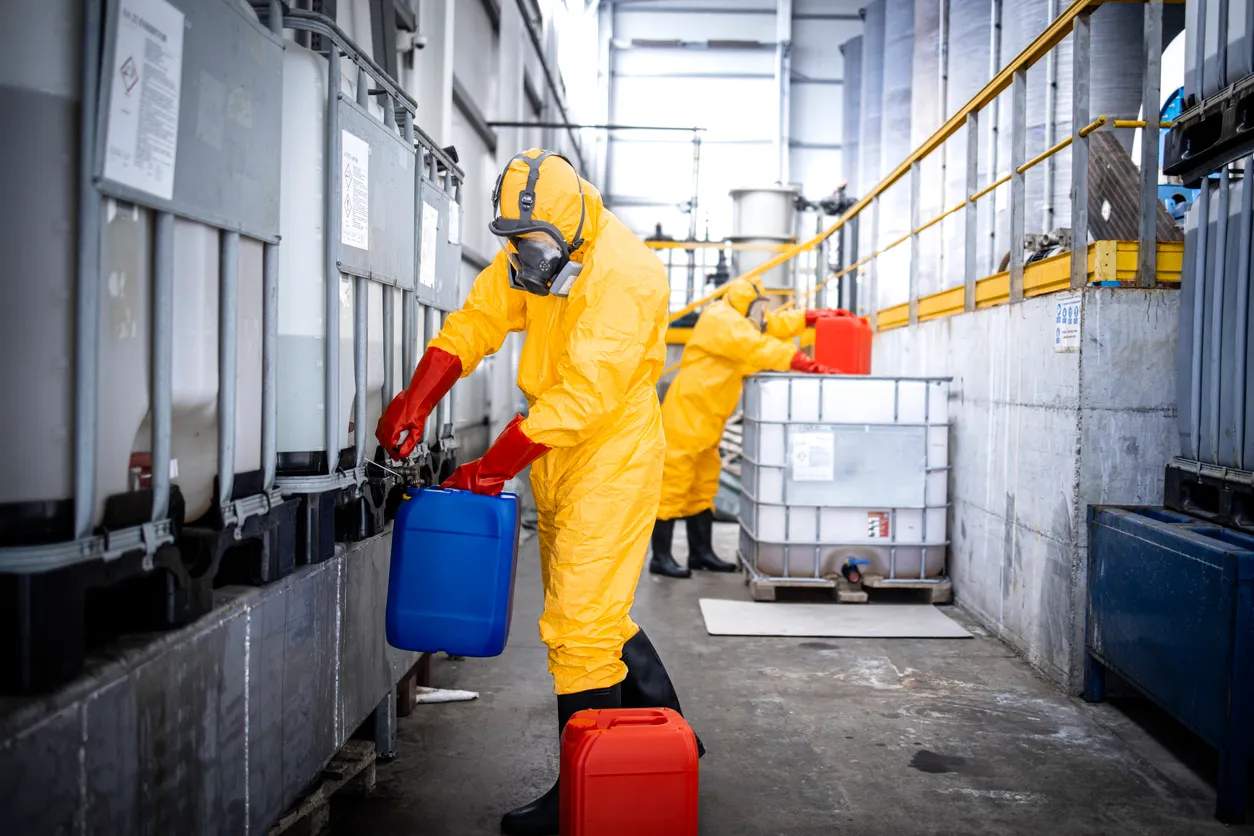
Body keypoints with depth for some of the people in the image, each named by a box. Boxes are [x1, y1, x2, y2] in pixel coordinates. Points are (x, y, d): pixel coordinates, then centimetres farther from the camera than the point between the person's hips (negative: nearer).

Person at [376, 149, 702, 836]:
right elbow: (478, 319, 3)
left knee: (580, 620, -6)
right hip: (558, 454, 9)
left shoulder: (625, 277, -23)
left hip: (612, 454, -9)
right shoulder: (532, 251, 3)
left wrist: (493, 467, -23)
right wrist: (416, 400, -12)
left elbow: (583, 394, -27)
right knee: (596, 610, 17)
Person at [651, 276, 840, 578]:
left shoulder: (737, 320, 15)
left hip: (707, 422, 11)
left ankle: (701, 553, 19)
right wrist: (812, 367, -30)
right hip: (685, 416, -11)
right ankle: (661, 557, -4)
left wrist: (817, 316, 5)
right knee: (673, 483, -7)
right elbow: (760, 348, -26)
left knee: (704, 487, 13)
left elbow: (778, 324, 17)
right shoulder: (722, 321, -16)